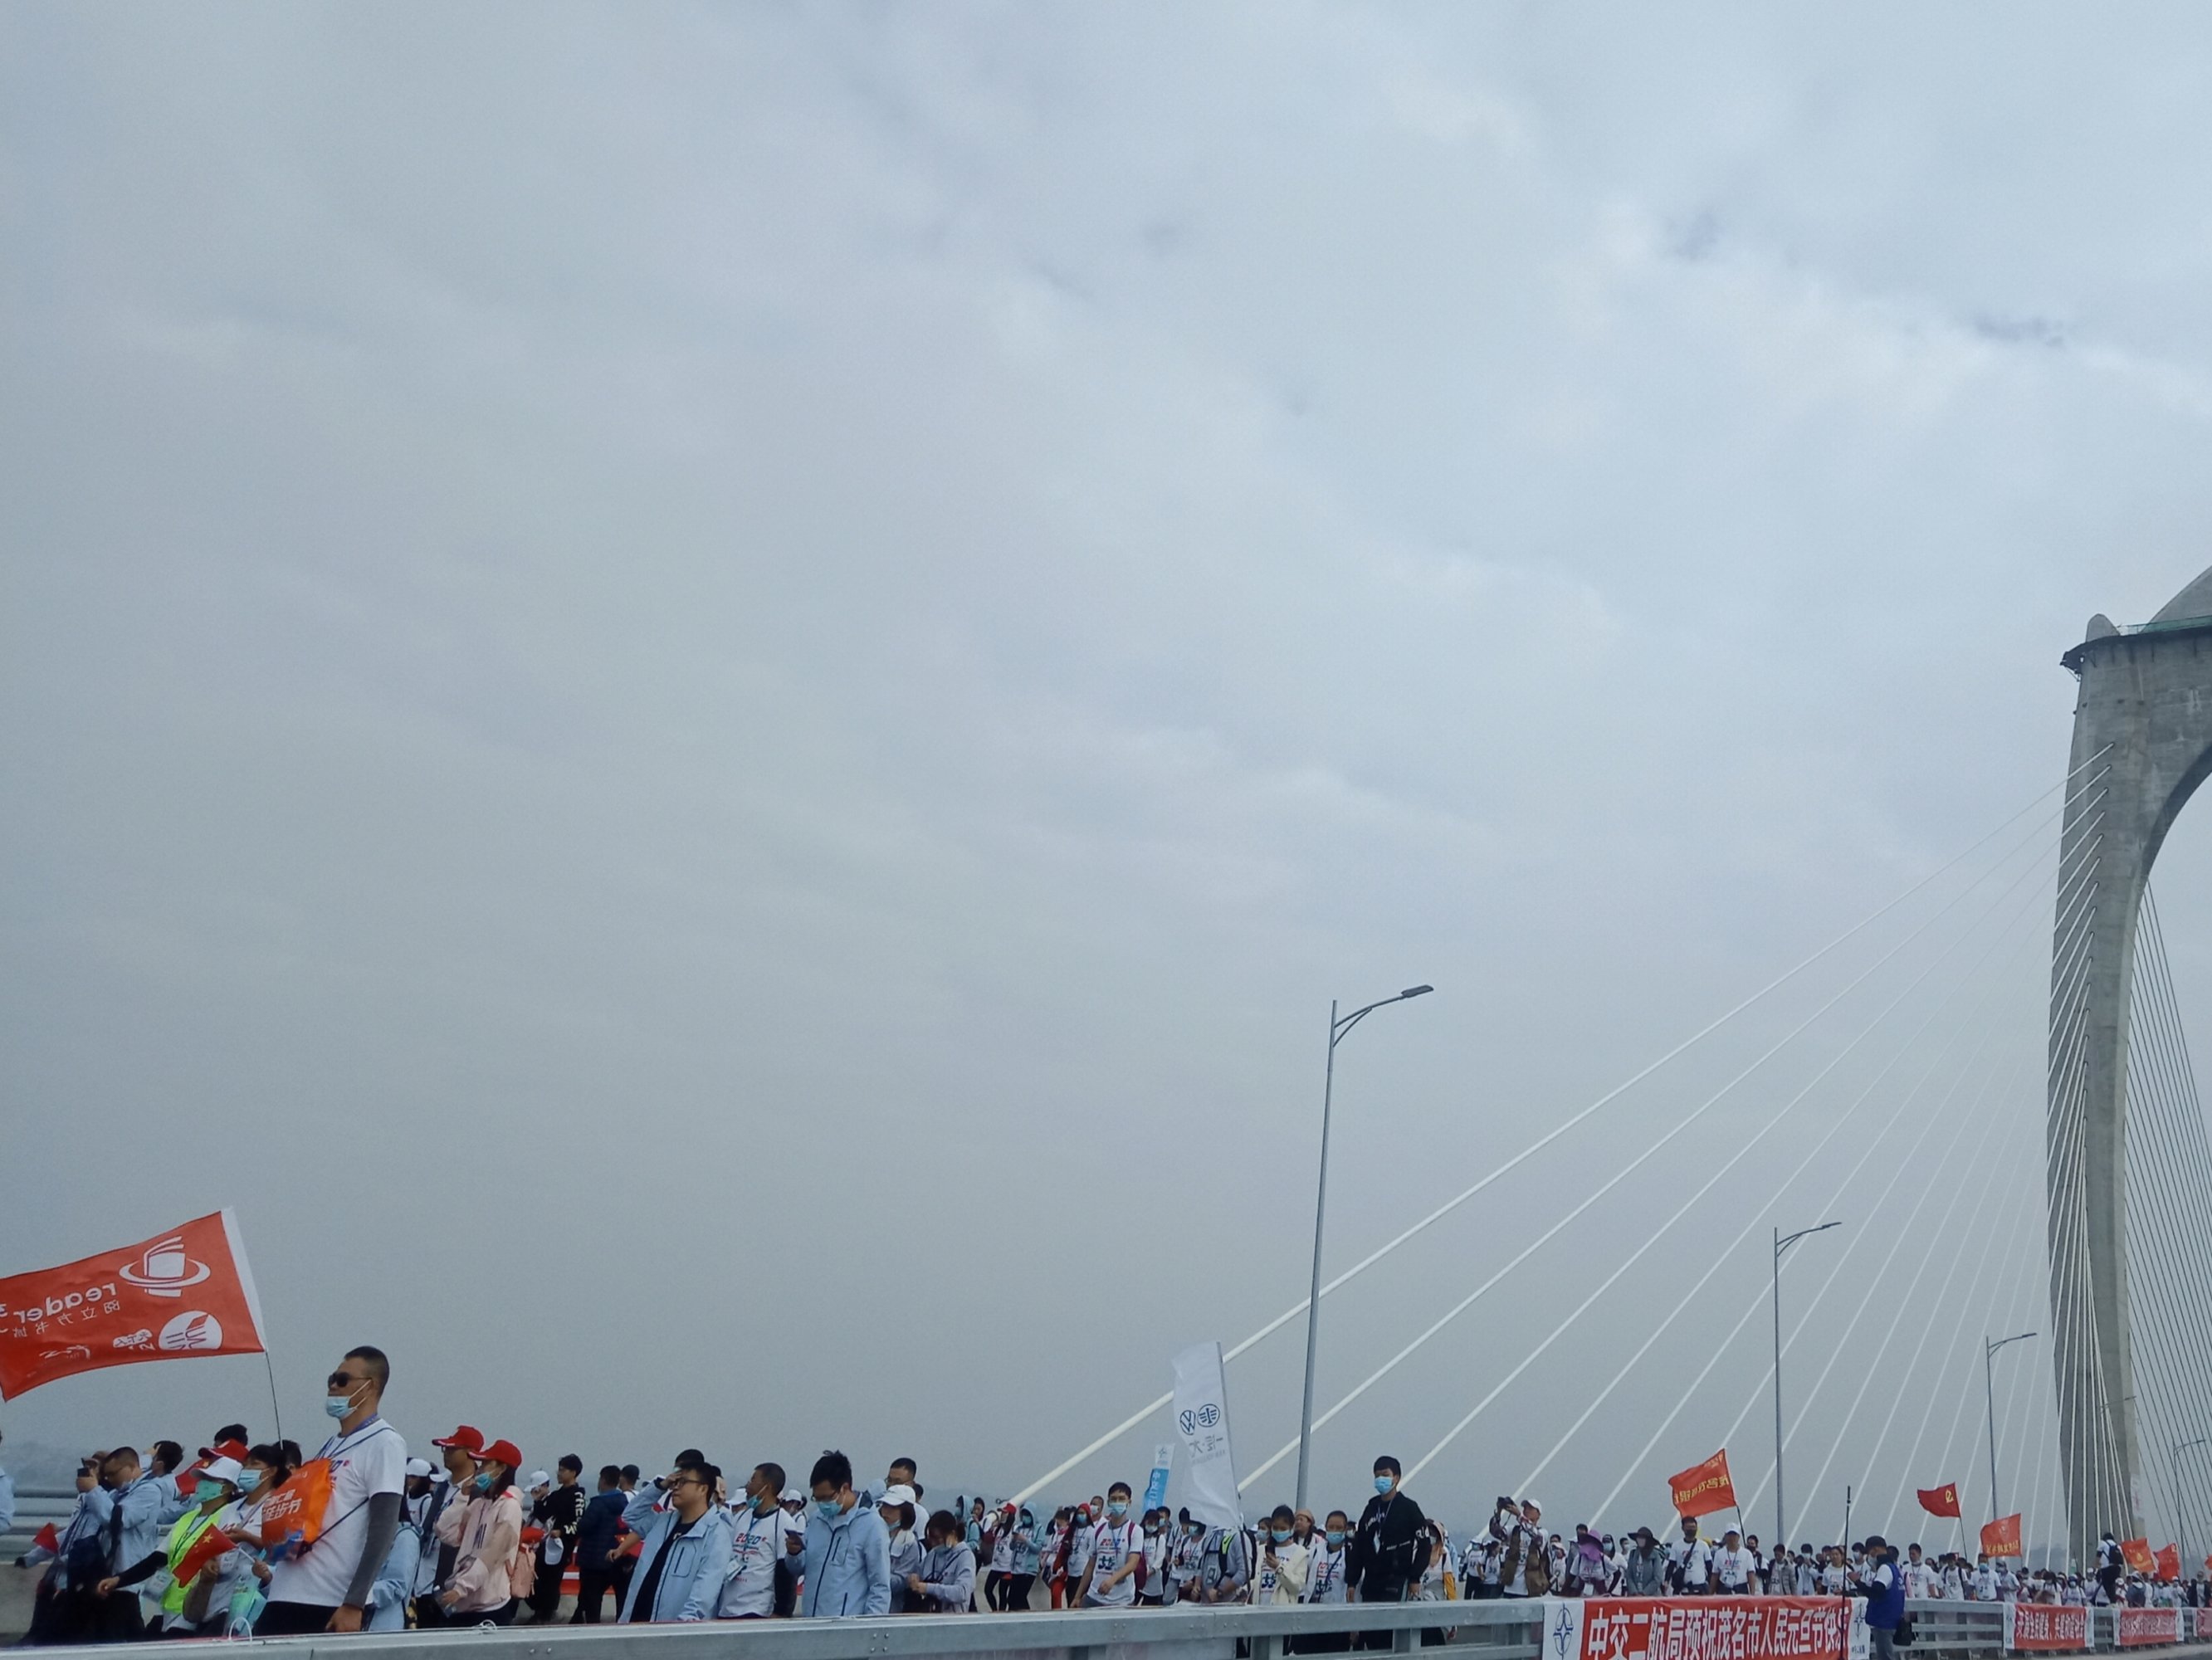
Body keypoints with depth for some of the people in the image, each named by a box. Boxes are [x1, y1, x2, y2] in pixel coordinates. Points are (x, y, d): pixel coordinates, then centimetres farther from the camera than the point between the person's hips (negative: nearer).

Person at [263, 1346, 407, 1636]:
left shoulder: (383, 1443, -6)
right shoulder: (330, 1445, 17)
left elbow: (383, 1528, -13)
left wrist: (354, 1604, -19)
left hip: (334, 1603, -8)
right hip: (286, 1595, 8)